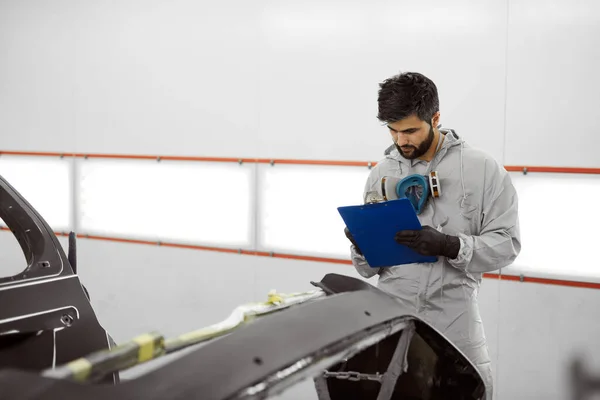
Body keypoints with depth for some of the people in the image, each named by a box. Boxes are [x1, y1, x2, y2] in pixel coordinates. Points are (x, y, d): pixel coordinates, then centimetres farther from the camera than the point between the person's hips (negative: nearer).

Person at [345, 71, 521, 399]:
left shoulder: (484, 169, -2)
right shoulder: (380, 175, 7)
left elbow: (506, 243, -7)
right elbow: (368, 269, 10)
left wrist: (448, 246, -21)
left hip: (455, 320, -2)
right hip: (392, 316, 2)